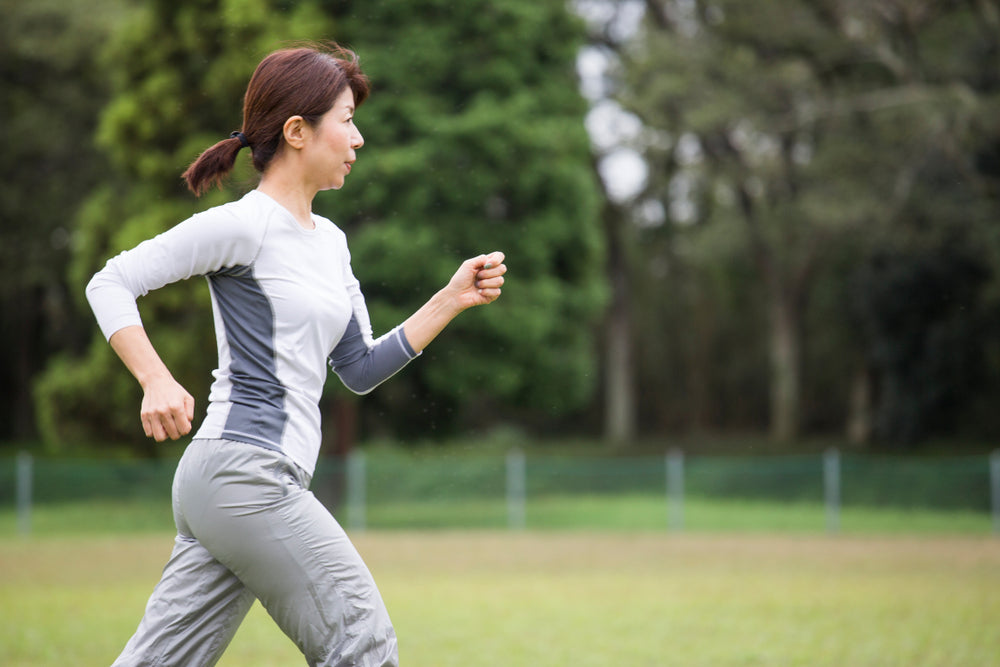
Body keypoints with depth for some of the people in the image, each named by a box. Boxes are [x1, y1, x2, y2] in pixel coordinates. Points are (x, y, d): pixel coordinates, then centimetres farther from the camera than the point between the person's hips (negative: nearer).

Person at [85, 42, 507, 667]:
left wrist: (453, 299, 14)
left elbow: (360, 370, 21)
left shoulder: (330, 241, 19)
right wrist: (158, 382, -19)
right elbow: (111, 283, -8)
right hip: (244, 471, -9)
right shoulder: (245, 224, -7)